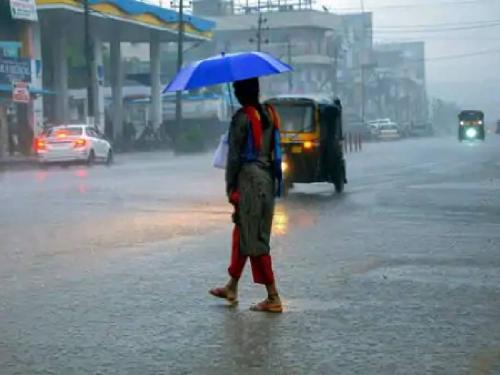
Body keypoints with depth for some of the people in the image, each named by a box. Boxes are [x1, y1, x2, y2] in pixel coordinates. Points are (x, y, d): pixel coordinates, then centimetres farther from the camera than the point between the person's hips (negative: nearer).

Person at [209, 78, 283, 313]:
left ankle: (273, 298, -5)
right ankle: (232, 288, 30)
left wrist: (230, 186, -5)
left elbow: (234, 155, -11)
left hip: (249, 179, -8)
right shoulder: (269, 114, 10)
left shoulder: (242, 118, -12)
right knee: (242, 233, 19)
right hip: (268, 179, 8)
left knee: (254, 240, -4)